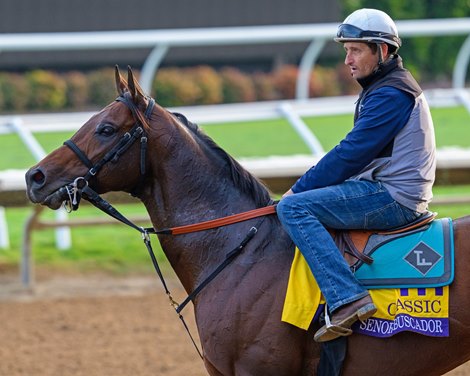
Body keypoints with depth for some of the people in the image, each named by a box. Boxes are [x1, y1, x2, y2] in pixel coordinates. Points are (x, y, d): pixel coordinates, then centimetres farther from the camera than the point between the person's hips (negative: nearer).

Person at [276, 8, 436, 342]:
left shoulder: (391, 95, -14)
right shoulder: (385, 88, 20)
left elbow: (350, 154, -18)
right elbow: (356, 153, 23)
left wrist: (299, 190, -10)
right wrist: (307, 189, 14)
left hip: (393, 199, -11)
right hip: (394, 194, 11)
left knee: (293, 208, -22)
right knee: (305, 200, 24)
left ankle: (348, 299, -33)